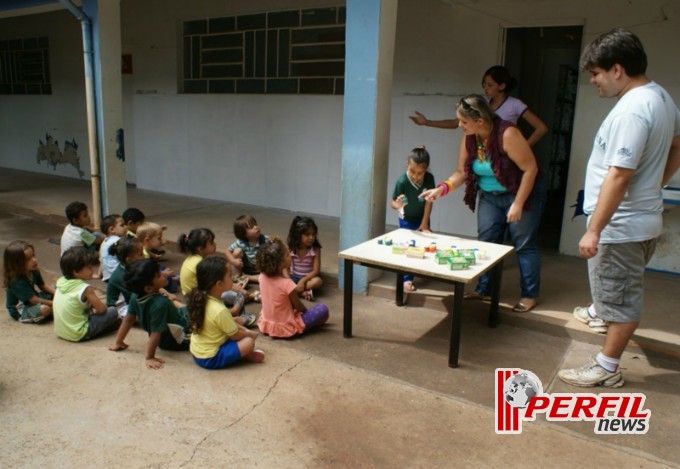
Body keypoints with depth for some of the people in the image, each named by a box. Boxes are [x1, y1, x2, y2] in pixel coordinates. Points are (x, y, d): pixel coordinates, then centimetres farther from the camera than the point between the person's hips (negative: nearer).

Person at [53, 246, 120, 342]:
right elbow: (101, 309, -13)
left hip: (59, 332, 8)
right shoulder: (85, 289, -19)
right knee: (112, 311, -5)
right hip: (78, 335, -8)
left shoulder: (61, 282, 1)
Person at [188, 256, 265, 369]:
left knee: (235, 328, 21)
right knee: (249, 341, -16)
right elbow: (235, 335, -16)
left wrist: (243, 329, 7)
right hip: (210, 358, -9)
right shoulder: (220, 310, -30)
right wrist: (250, 333, 3)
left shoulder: (202, 300, -3)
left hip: (197, 352, 9)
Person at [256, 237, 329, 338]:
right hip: (286, 328, -7)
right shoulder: (287, 284, -29)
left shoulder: (262, 277, -13)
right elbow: (299, 307, -12)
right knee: (322, 309, -4)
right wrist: (306, 310, 6)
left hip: (266, 324, 8)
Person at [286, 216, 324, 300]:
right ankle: (302, 292, -30)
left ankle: (293, 290, -31)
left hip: (308, 278, -1)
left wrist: (302, 281, -28)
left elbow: (316, 270, -15)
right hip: (294, 277, 2)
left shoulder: (315, 249, -12)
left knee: (318, 281, -35)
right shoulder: (291, 248, -8)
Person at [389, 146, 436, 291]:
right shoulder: (402, 181, -32)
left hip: (422, 218, 3)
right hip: (407, 220, -3)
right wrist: (397, 205, -53)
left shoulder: (429, 178, -25)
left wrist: (424, 224, -14)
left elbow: (429, 201, -18)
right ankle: (407, 279, 4)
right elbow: (392, 202, -28)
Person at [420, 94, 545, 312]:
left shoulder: (507, 134, -27)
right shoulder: (468, 138, -8)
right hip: (489, 196, 6)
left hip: (522, 193, -6)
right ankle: (483, 290, 18)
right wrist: (442, 188, -17)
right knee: (485, 243, 6)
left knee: (524, 245, 0)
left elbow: (530, 168, -23)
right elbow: (462, 172, 0)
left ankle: (530, 295, 13)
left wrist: (518, 204, -23)